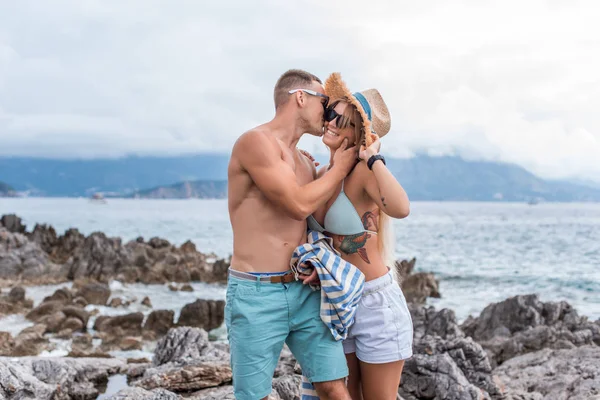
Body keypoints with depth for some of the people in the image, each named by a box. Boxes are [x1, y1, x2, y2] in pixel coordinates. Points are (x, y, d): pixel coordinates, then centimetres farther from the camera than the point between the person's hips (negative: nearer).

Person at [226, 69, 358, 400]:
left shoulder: (304, 162, 15)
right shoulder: (255, 141, -11)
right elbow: (299, 205, -16)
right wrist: (340, 167, -3)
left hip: (304, 291, 7)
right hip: (256, 295, -7)